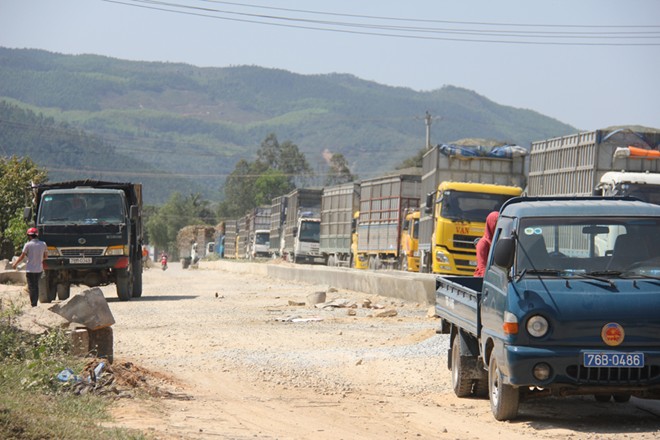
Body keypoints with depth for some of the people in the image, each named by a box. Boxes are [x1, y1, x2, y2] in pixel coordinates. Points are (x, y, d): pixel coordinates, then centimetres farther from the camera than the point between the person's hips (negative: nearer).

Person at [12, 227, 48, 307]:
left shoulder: (28, 245, -10)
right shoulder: (43, 244, 1)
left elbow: (22, 257, -5)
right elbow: (46, 256, 11)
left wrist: (15, 263, 11)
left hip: (30, 270, -4)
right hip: (39, 269, 4)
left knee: (32, 288, 0)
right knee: (36, 286, 18)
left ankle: (33, 305, -2)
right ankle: (35, 303, 21)